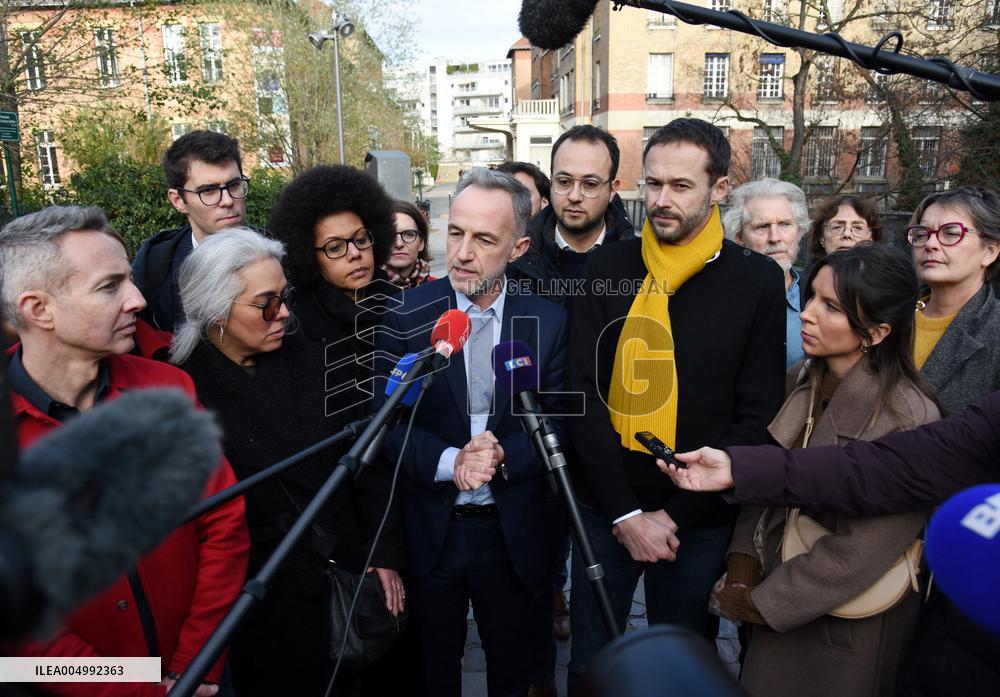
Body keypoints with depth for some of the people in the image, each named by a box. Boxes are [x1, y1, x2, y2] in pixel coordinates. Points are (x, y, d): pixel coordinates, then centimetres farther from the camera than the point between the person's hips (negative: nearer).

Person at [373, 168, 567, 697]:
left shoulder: (547, 320, -6)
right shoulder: (406, 316, -9)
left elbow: (558, 420, -4)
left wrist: (503, 456, -21)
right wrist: (450, 461, -23)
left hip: (514, 531, 1)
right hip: (429, 530, 0)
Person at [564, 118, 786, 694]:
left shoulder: (759, 281, -6)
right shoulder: (608, 269, -3)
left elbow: (757, 418, -7)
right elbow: (585, 394, -7)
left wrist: (675, 513, -10)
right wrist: (626, 514, -12)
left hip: (698, 522, -1)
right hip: (606, 510, 1)